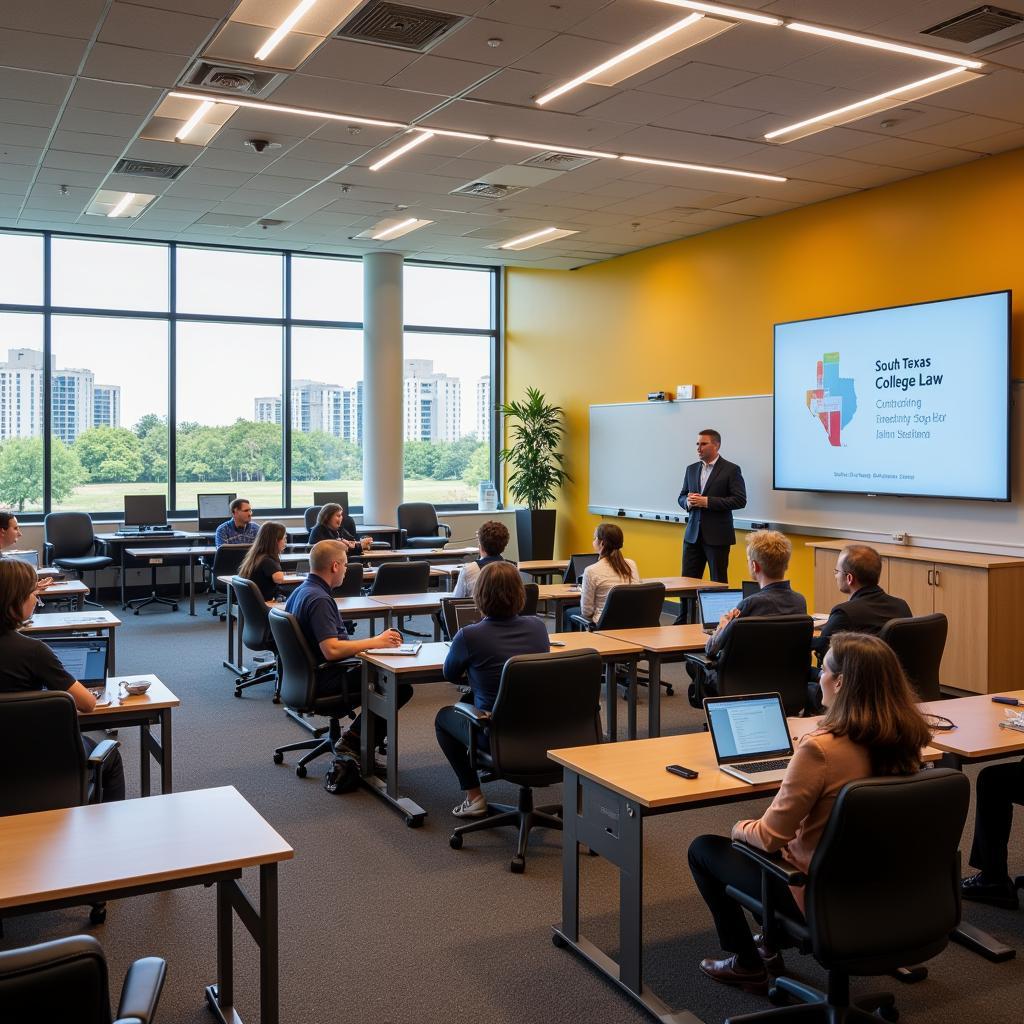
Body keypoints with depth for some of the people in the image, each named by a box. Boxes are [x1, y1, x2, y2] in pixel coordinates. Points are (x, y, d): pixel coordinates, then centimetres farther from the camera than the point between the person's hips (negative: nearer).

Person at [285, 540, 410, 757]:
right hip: (324, 680, -11)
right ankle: (353, 743, -3)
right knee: (400, 687, -12)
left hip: (309, 677, 11)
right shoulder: (319, 599, -22)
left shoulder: (300, 591, 10)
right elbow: (331, 650, -31)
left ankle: (353, 740, 15)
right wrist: (376, 642, -22)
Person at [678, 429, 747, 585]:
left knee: (718, 581, 3)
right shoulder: (691, 469, 13)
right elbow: (682, 497, 18)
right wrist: (688, 501, -7)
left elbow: (740, 500, -12)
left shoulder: (731, 470, -4)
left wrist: (707, 501, -18)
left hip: (717, 536, -5)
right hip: (693, 535, 5)